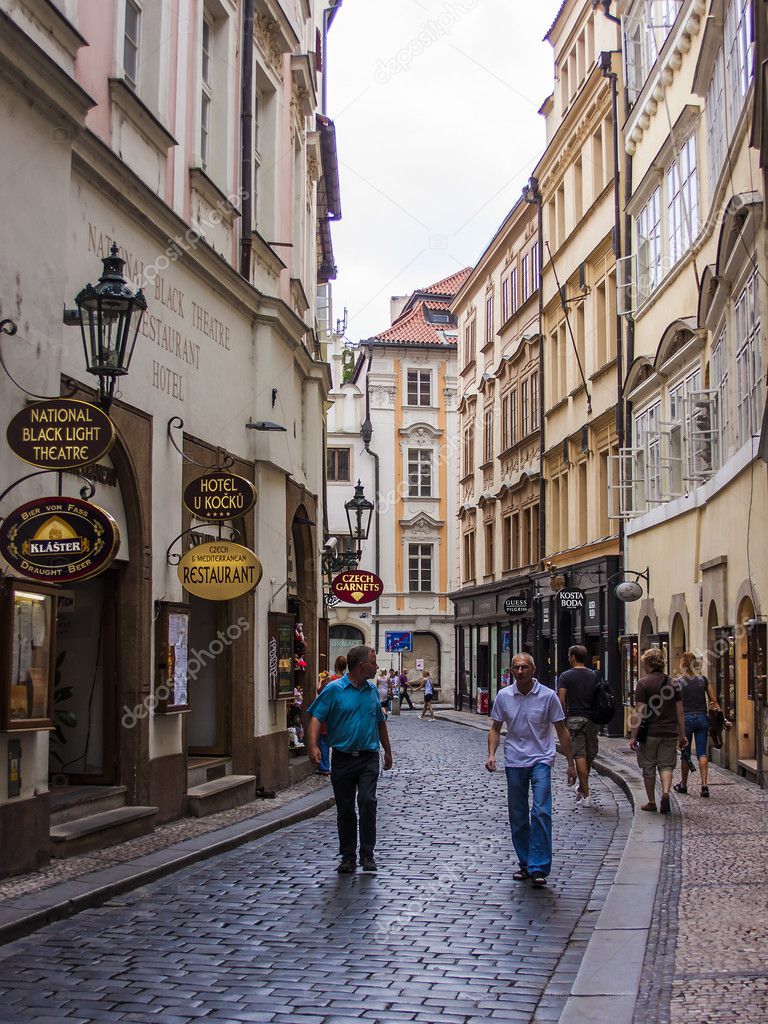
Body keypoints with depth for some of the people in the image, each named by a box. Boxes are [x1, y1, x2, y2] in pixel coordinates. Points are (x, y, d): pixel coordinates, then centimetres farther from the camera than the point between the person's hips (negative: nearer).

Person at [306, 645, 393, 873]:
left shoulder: (372, 690, 10)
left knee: (367, 801, -14)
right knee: (345, 810, 5)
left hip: (369, 758, 2)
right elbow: (316, 717, -11)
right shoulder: (334, 689, -5)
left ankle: (367, 855, -3)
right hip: (342, 758, -2)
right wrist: (313, 746, -26)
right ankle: (348, 857, 17)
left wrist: (387, 751, 28)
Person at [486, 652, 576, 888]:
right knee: (517, 817, 8)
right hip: (514, 762, 3)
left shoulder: (548, 696, -4)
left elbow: (562, 731, 2)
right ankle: (525, 864, 22)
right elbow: (496, 728, 11)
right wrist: (491, 754, -5)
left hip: (541, 760, -3)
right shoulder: (503, 696, 2)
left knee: (541, 812, -15)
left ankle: (539, 868, -13)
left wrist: (570, 763, 2)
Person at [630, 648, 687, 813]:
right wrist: (682, 736, 14)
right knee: (666, 765, 9)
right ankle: (666, 793, -15)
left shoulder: (643, 683, -8)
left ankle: (651, 802, 17)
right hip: (670, 733, 3)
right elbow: (680, 712, 7)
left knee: (648, 768, 10)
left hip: (650, 732, -3)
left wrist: (633, 736, -7)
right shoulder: (674, 683, 5)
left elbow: (640, 712, -11)